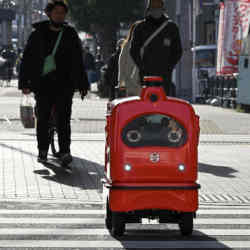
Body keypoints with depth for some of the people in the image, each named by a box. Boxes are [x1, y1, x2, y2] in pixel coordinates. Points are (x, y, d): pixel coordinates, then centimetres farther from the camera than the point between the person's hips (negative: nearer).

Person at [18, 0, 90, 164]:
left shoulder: (71, 35, 10)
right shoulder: (38, 34, 7)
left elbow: (78, 63, 14)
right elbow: (27, 60, 7)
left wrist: (82, 85, 10)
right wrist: (25, 83, 0)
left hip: (64, 86, 0)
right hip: (42, 85, 0)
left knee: (63, 120, -6)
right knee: (43, 120, 3)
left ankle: (65, 151, -6)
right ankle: (43, 151, 13)